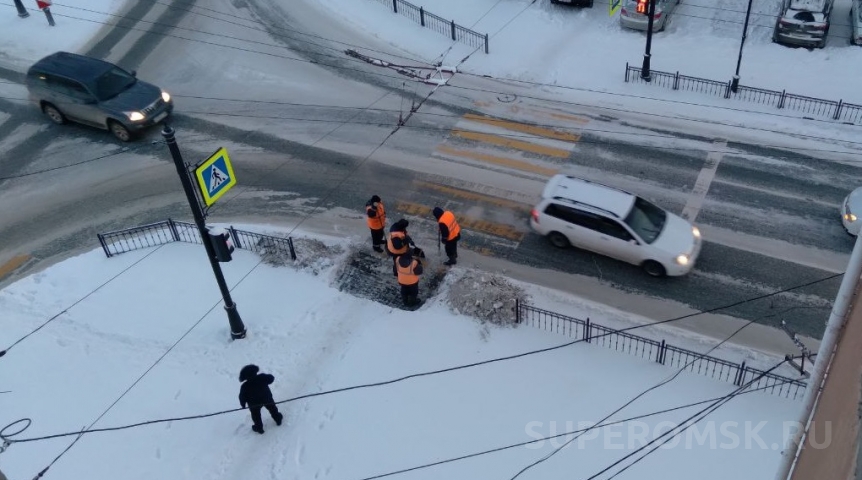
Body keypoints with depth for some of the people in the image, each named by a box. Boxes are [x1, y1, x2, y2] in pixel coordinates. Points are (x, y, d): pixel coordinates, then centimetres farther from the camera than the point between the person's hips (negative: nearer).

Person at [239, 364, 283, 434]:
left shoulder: (245, 386, -28)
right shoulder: (262, 377, -26)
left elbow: (242, 397, -17)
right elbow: (271, 378, -10)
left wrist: (243, 404, 1)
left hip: (254, 404, -2)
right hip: (267, 399, 2)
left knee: (256, 415, 24)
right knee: (272, 408, 28)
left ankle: (259, 427, 37)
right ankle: (278, 419, 45)